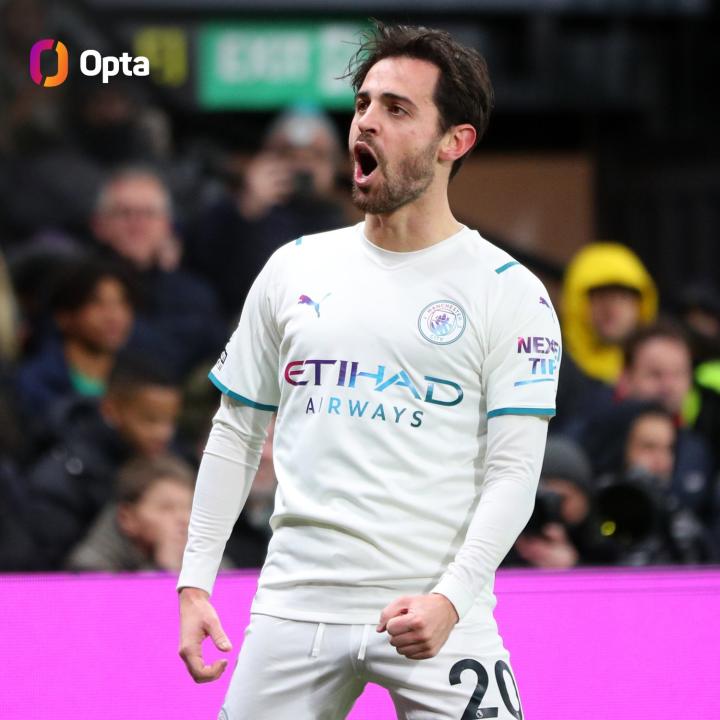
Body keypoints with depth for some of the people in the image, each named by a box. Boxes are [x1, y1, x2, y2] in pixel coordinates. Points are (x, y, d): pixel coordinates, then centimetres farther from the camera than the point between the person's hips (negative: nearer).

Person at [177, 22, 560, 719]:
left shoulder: (510, 292, 0)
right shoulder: (293, 268, 11)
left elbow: (513, 471, -5)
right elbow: (235, 433, 16)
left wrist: (450, 599, -19)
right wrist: (194, 582, 7)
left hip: (433, 614, -3)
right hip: (295, 603, 3)